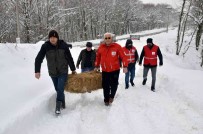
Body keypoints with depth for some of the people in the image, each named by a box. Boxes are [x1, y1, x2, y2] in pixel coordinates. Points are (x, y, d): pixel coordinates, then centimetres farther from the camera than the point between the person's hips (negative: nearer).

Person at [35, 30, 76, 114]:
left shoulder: (63, 45, -10)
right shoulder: (45, 46, -10)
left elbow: (69, 58, -2)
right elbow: (39, 59, -9)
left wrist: (73, 69, 4)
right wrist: (37, 71, -17)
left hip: (63, 72, -2)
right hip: (53, 72, 2)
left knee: (60, 89, -10)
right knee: (58, 90, 11)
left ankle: (58, 107, 1)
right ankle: (63, 104, 30)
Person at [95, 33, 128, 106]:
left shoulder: (117, 46, -11)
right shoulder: (101, 47, -1)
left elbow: (123, 56, -11)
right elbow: (98, 57, 13)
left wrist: (125, 66, -18)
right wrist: (97, 66, 19)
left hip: (115, 70, -2)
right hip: (105, 70, 3)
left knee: (114, 84, 4)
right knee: (105, 86, 9)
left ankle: (111, 96, 30)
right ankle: (106, 99, 26)